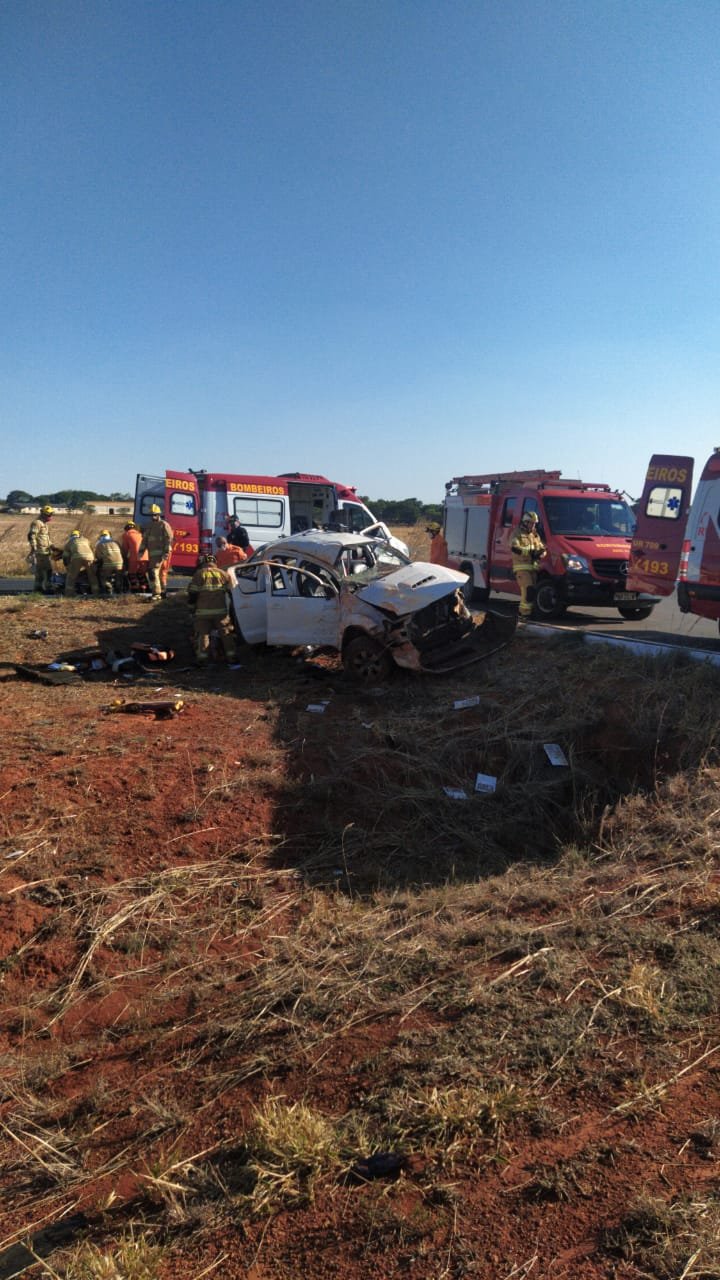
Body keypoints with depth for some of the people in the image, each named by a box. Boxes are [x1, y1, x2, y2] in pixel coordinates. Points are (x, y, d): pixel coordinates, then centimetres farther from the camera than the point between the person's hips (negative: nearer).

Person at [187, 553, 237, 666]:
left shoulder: (198, 574, 0)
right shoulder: (222, 573, 9)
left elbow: (192, 594, -4)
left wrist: (192, 608, 7)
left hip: (203, 612, -2)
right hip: (221, 611, 2)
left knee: (202, 635, 7)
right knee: (226, 633, 12)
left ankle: (202, 658, 4)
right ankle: (231, 656, 14)